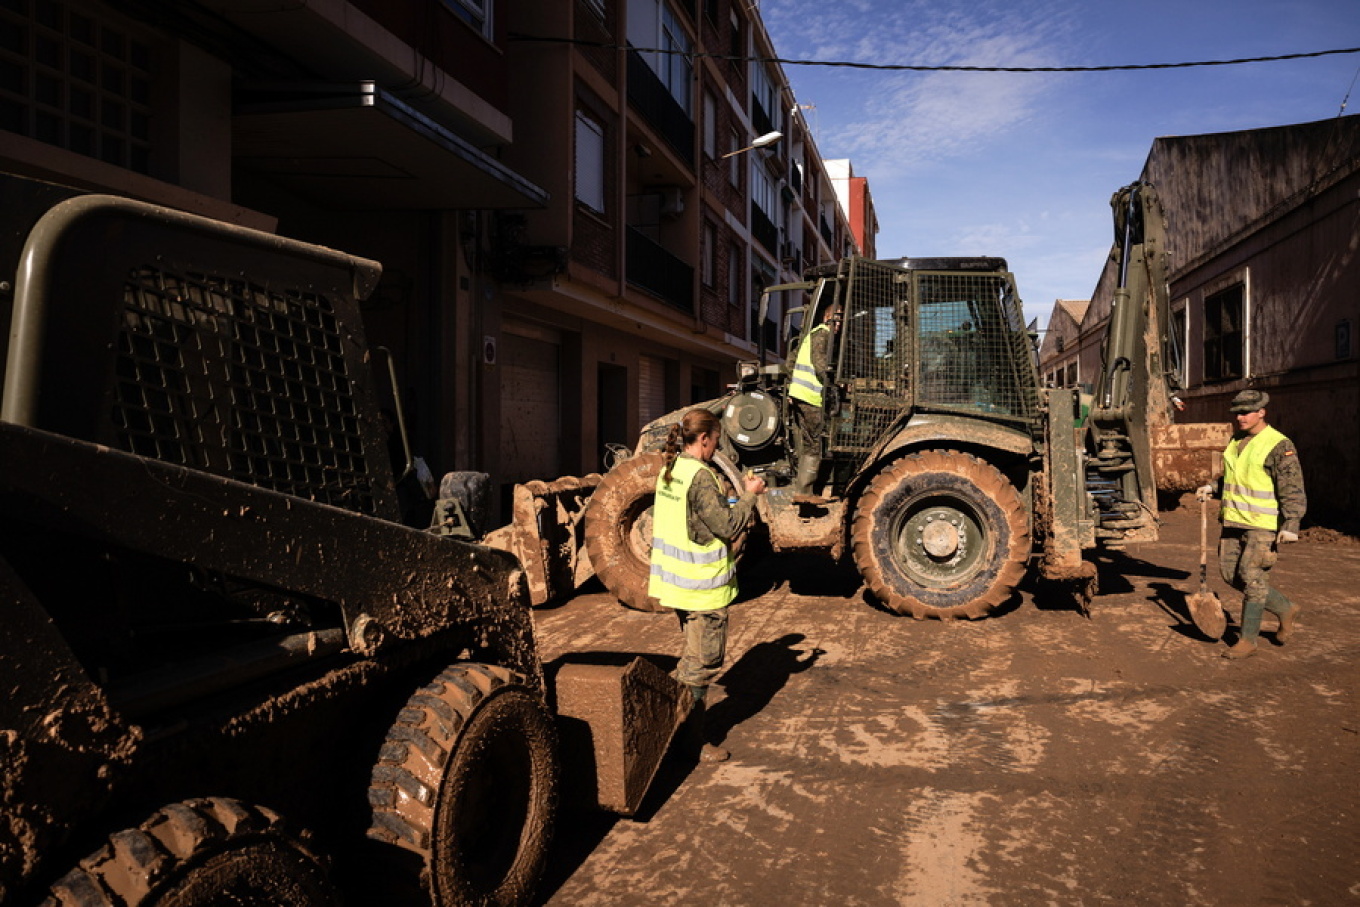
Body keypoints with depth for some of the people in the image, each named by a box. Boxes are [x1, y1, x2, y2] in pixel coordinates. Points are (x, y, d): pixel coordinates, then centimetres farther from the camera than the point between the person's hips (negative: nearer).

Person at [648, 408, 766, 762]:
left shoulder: (669, 471, 7)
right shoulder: (700, 476, -22)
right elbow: (727, 526, -20)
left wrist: (733, 499, 12)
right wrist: (749, 495, -7)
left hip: (677, 582, 9)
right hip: (703, 587, -9)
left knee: (693, 657, 23)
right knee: (703, 662, 3)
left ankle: (679, 723, 33)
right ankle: (692, 741, 12)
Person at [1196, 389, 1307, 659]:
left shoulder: (1279, 446, -11)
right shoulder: (1235, 442, 12)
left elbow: (1293, 490, -14)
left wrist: (1290, 525, -22)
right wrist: (1212, 488, 10)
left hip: (1263, 525, -8)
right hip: (1233, 520, 8)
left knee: (1252, 577, -7)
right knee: (1230, 574, 9)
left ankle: (1247, 640, 4)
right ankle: (1285, 610, 28)